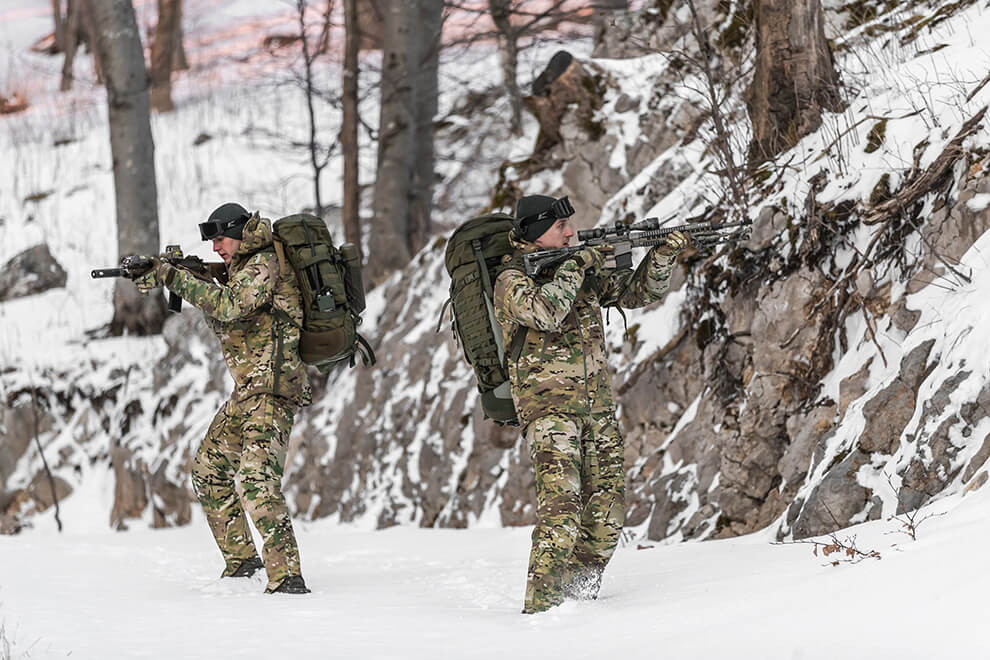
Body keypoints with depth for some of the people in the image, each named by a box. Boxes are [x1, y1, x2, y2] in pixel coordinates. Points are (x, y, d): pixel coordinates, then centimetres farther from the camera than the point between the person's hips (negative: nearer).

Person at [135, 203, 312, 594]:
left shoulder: (263, 264, -12)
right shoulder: (240, 268, 19)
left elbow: (230, 307, -26)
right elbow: (220, 321, 18)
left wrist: (178, 279, -21)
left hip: (271, 389, -11)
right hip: (247, 391, 11)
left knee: (256, 481, -23)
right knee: (208, 472, 18)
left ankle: (287, 576, -28)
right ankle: (241, 560, 26)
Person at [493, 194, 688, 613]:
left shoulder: (581, 272, 13)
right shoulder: (512, 279, -7)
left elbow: (638, 292, 18)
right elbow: (545, 312, -28)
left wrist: (663, 256, 1)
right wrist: (577, 266, -18)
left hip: (597, 406, 7)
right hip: (548, 406, -7)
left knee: (607, 502, 4)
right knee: (560, 501, -18)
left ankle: (579, 594, 15)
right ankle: (540, 606, -18)